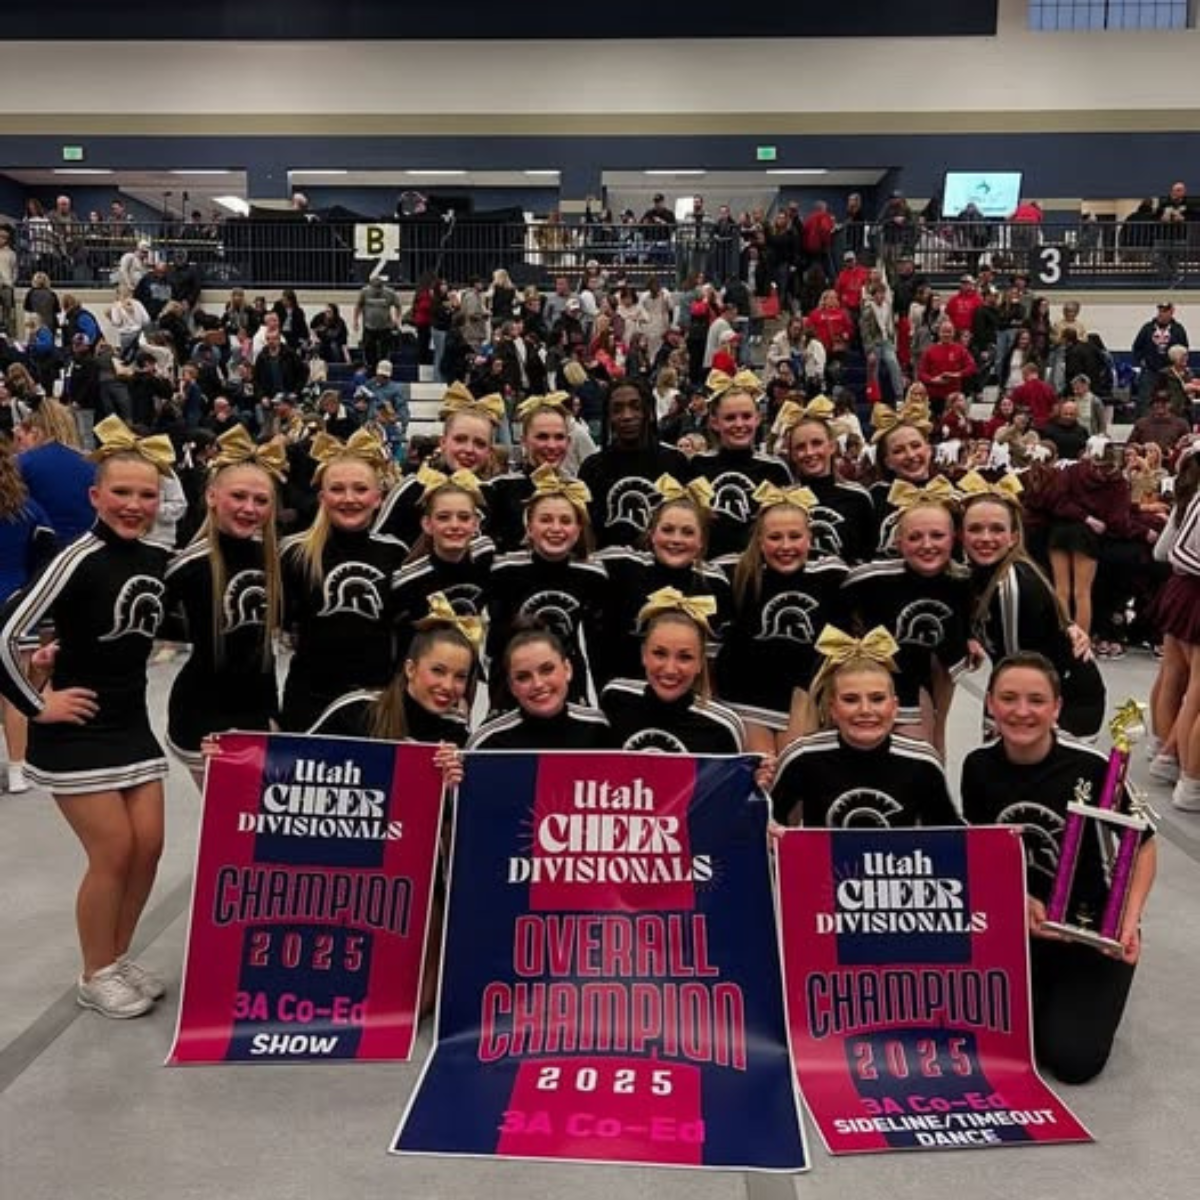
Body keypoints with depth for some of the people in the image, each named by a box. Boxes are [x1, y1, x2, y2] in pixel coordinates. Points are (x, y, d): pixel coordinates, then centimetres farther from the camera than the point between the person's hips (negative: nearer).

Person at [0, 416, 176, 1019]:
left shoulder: (159, 562, 2)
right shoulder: (80, 560, -19)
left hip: (131, 722, 7)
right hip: (74, 731, -6)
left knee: (148, 846, 8)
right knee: (114, 853, -3)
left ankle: (119, 957, 28)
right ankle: (96, 976, 18)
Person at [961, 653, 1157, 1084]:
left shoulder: (1091, 767, -22)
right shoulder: (979, 766, -10)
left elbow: (1143, 843, -7)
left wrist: (1130, 921, -17)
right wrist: (1021, 899, -14)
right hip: (1017, 918, 3)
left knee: (1072, 1058, -13)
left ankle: (1083, 995, 20)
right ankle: (1041, 989, 19)